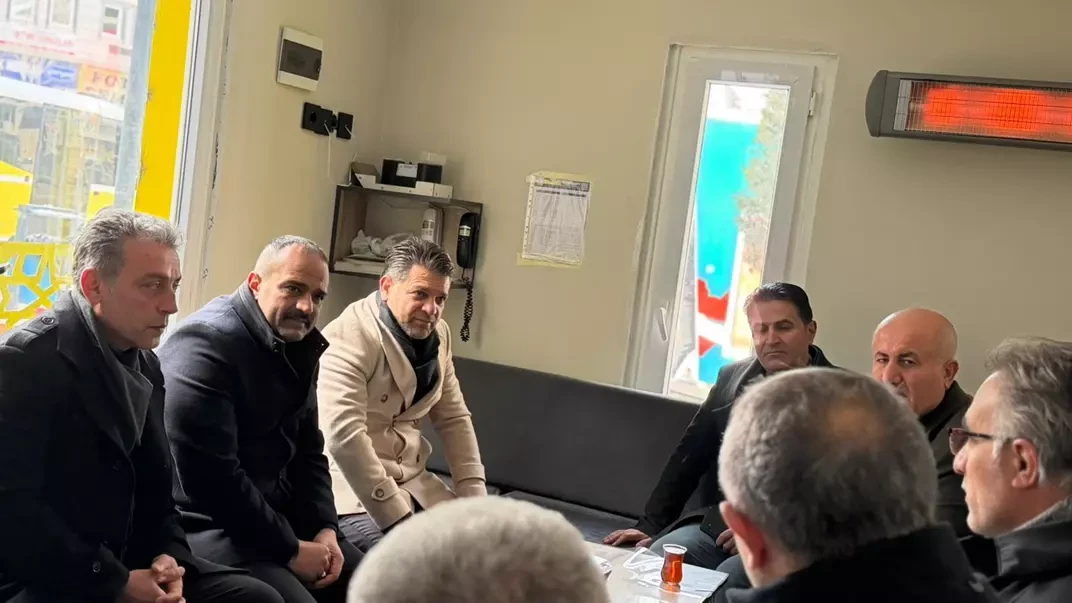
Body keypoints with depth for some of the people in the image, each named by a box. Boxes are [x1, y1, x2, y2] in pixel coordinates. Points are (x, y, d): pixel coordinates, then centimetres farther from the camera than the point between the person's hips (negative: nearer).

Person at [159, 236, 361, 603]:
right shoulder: (206, 344, -19)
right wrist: (290, 550, -20)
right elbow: (210, 479, -26)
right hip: (205, 525, -9)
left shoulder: (298, 347, 8)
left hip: (272, 515, 9)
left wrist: (324, 529, -3)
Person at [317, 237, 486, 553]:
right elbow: (344, 437, -28)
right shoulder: (348, 338, -19)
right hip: (350, 483, -7)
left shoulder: (437, 335, 5)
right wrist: (398, 519, -29)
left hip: (409, 479, 7)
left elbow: (453, 418, 10)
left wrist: (474, 496, -1)